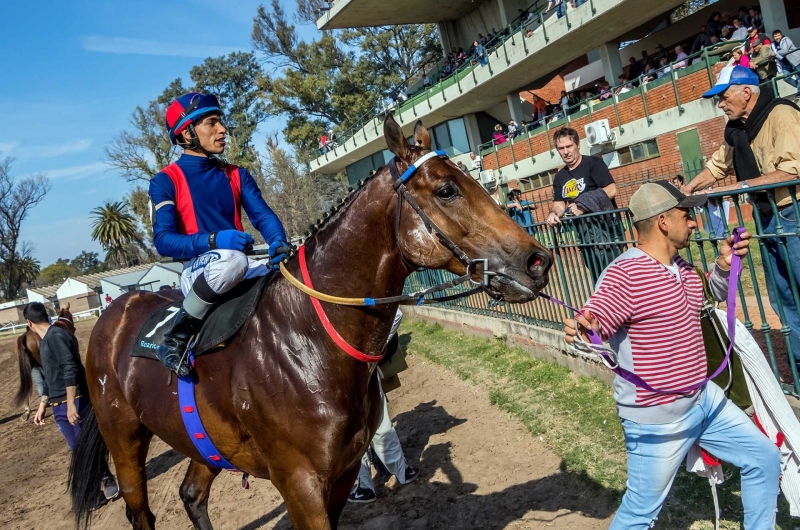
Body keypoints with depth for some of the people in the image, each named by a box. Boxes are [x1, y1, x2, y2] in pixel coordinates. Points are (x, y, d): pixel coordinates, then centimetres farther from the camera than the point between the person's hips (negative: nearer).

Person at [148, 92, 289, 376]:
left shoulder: (237, 175, 12)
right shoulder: (166, 181, -2)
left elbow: (262, 215, -1)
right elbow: (163, 240, -13)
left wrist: (278, 242, -24)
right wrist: (213, 240, -30)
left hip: (240, 266, 5)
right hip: (196, 272, -4)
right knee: (230, 259, -38)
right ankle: (175, 340, -20)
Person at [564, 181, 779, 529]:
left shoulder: (680, 266, 5)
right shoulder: (624, 274, -23)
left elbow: (712, 294, 23)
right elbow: (590, 327, -24)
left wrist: (724, 265, 3)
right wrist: (580, 331, -48)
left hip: (703, 399, 9)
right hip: (657, 418, -9)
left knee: (764, 458, 22)